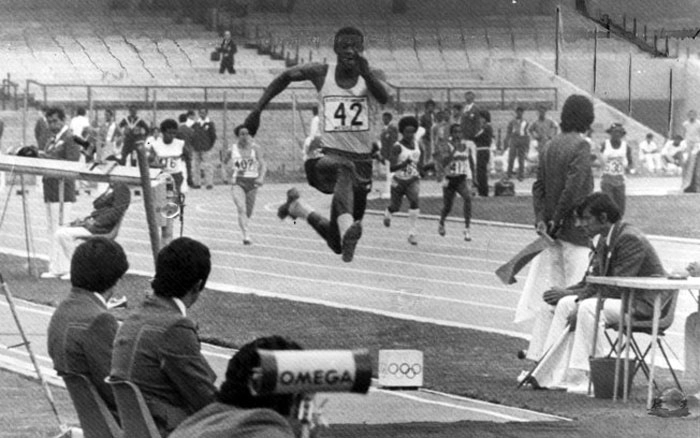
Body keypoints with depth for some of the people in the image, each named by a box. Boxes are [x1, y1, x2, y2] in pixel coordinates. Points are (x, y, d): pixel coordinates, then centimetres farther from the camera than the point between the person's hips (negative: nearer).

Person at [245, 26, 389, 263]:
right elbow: (285, 77, 17)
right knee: (344, 171, -41)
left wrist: (366, 72, -40)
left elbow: (384, 98, -23)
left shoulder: (370, 76, -1)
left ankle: (296, 207, 36)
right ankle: (348, 231, -59)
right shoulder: (321, 73, 0)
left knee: (336, 240, 9)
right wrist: (257, 110, 11)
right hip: (330, 154, -2)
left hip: (362, 159, 2)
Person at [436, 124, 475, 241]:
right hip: (449, 179, -1)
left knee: (468, 197, -28)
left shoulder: (467, 145, 1)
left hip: (463, 178, 1)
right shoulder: (447, 146, -9)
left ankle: (467, 228, -26)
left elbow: (471, 161, 16)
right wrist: (454, 150, -30)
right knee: (447, 207, 9)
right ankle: (441, 222, 45)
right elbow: (443, 163, -23)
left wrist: (471, 177, 18)